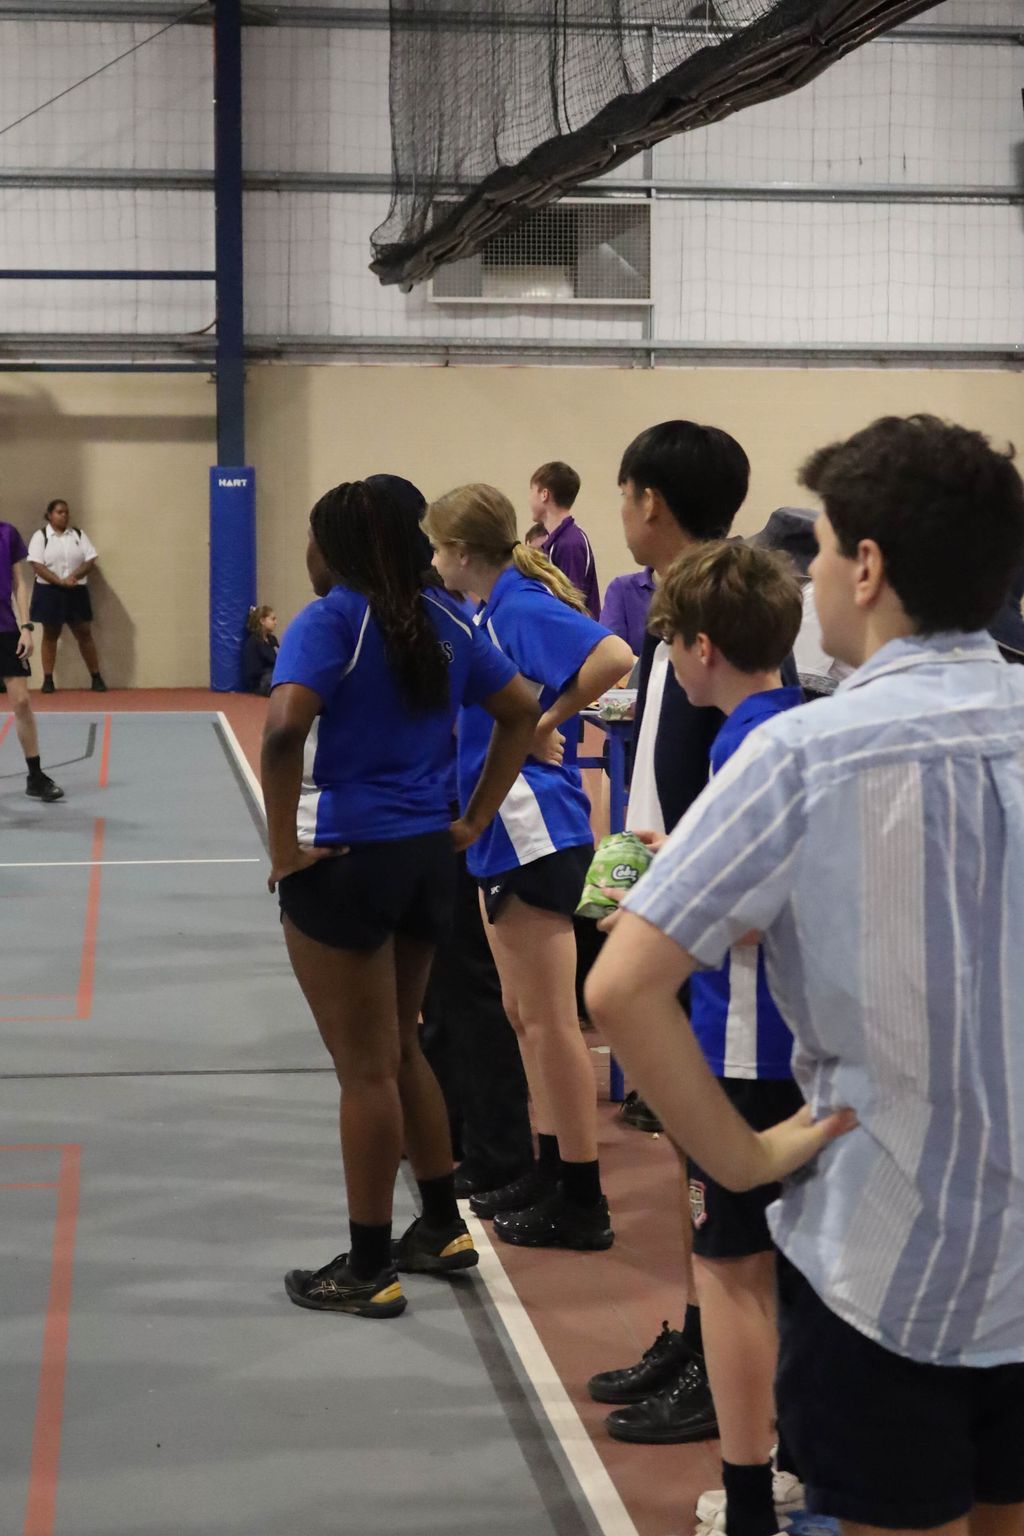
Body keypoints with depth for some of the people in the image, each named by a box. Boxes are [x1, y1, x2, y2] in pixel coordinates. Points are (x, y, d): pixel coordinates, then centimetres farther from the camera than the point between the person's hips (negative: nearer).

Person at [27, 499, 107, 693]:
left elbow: (90, 560, -1)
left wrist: (73, 576, -18)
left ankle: (96, 677, 8)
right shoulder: (40, 536, -2)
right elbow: (37, 565, -12)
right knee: (50, 634, 4)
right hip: (49, 592, -2)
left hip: (76, 591, 2)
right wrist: (60, 581, -22)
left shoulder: (79, 535, 8)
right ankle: (48, 679, 9)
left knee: (84, 633, 3)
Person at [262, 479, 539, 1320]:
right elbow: (521, 711, 13)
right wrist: (474, 821, 13)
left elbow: (285, 728, -29)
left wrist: (284, 847, -19)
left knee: (366, 1069, 3)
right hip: (428, 855, 7)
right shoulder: (446, 619, 6)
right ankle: (444, 1229, 31)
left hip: (343, 862, -7)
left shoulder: (330, 621, -14)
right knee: (399, 1049, 23)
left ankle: (369, 1270, 13)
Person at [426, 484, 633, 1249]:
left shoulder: (523, 605, -15)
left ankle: (583, 1202, 3)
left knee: (549, 1020, -4)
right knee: (525, 1014, 18)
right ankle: (551, 1171, 29)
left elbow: (613, 656, -30)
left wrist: (548, 724, -20)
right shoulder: (495, 609, 12)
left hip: (535, 831, -10)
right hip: (507, 831, 10)